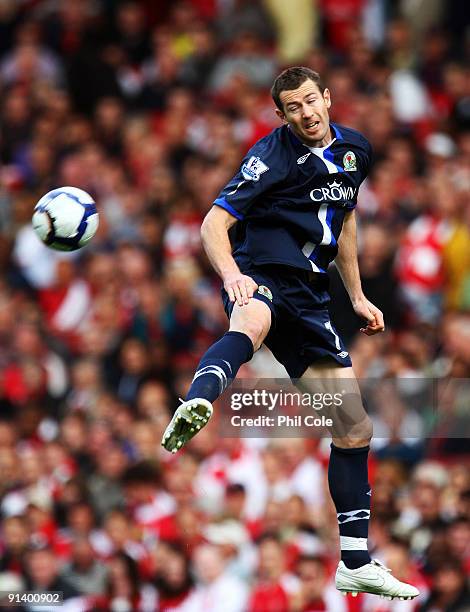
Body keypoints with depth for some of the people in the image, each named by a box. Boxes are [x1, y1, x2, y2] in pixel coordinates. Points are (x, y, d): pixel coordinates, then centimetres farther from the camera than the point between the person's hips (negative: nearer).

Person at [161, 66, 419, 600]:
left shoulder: (354, 150, 13)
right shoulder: (272, 156, -9)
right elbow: (214, 224, -16)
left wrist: (357, 296, 27)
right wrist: (231, 275, -35)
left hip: (308, 299, 7)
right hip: (261, 279, -7)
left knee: (355, 427, 8)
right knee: (252, 323, -45)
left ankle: (355, 563, 17)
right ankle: (196, 406, -79)